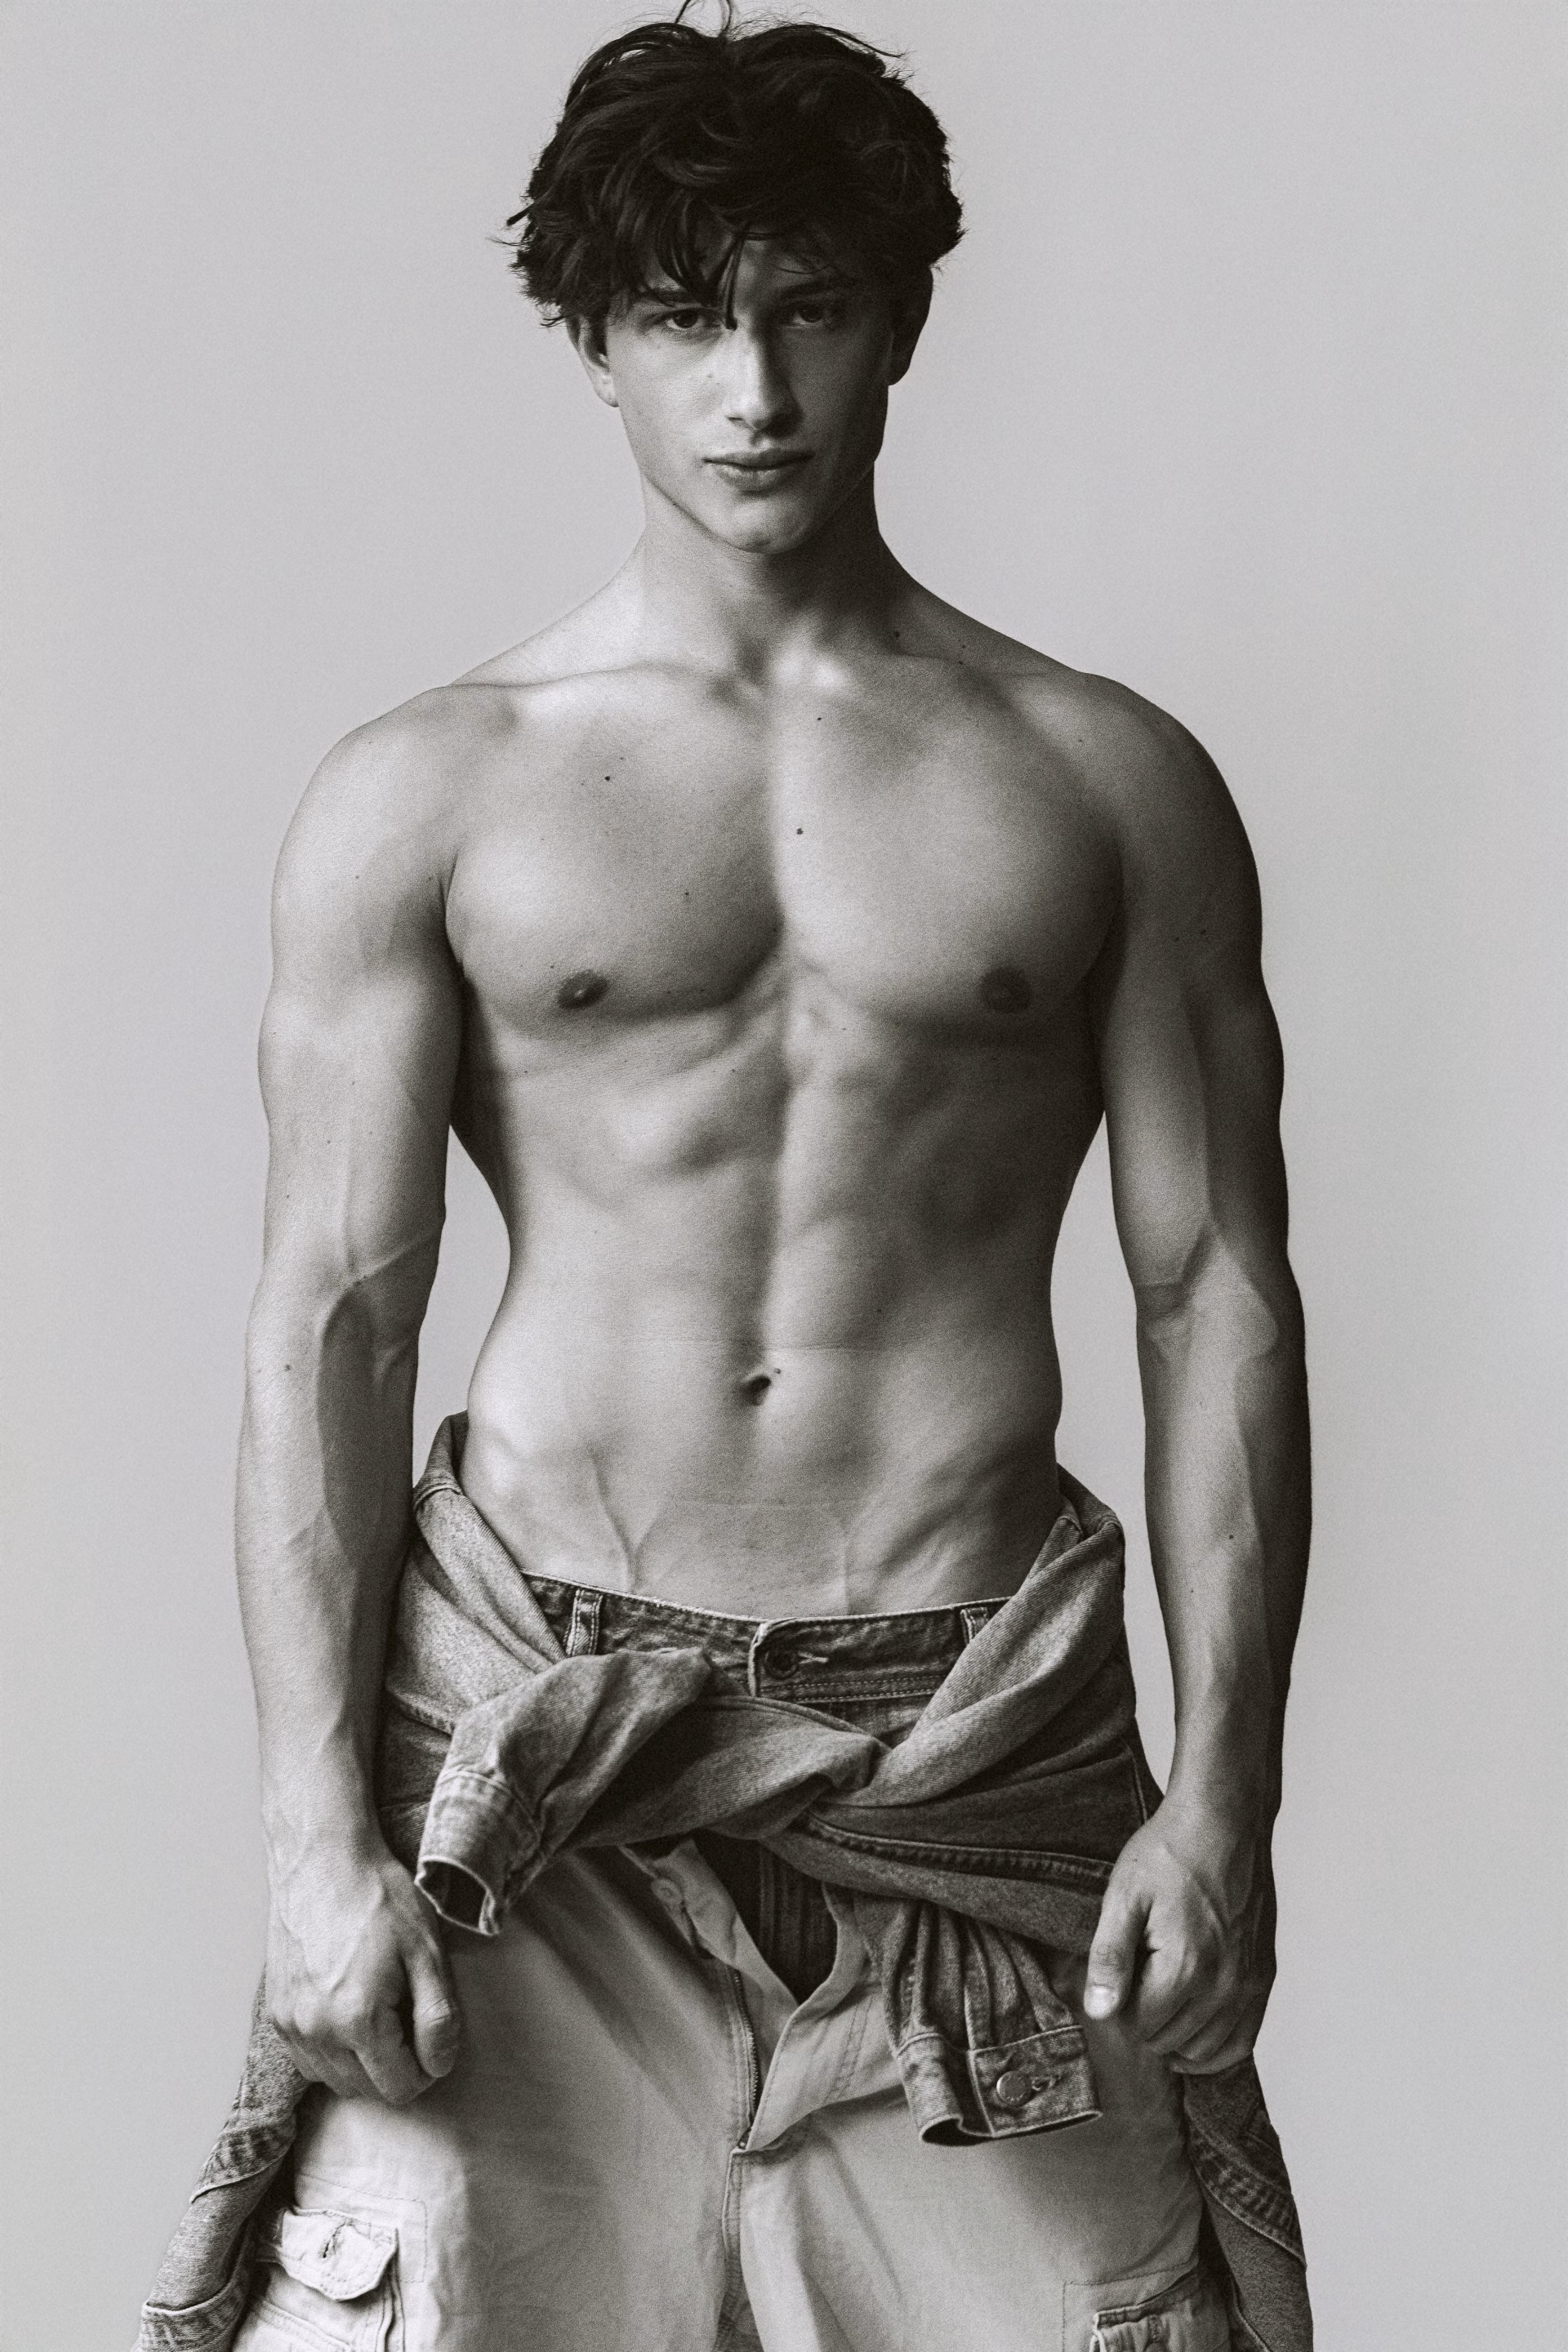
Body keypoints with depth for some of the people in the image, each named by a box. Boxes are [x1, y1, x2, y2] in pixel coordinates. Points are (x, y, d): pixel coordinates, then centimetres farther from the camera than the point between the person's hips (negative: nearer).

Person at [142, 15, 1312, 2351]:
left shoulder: (1108, 783, 5)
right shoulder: (426, 797, 3)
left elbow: (1216, 1297, 4)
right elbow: (331, 1314, 0)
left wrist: (1222, 1791, -3)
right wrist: (318, 1831, -7)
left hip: (970, 1732, 1)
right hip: (533, 1729, 0)